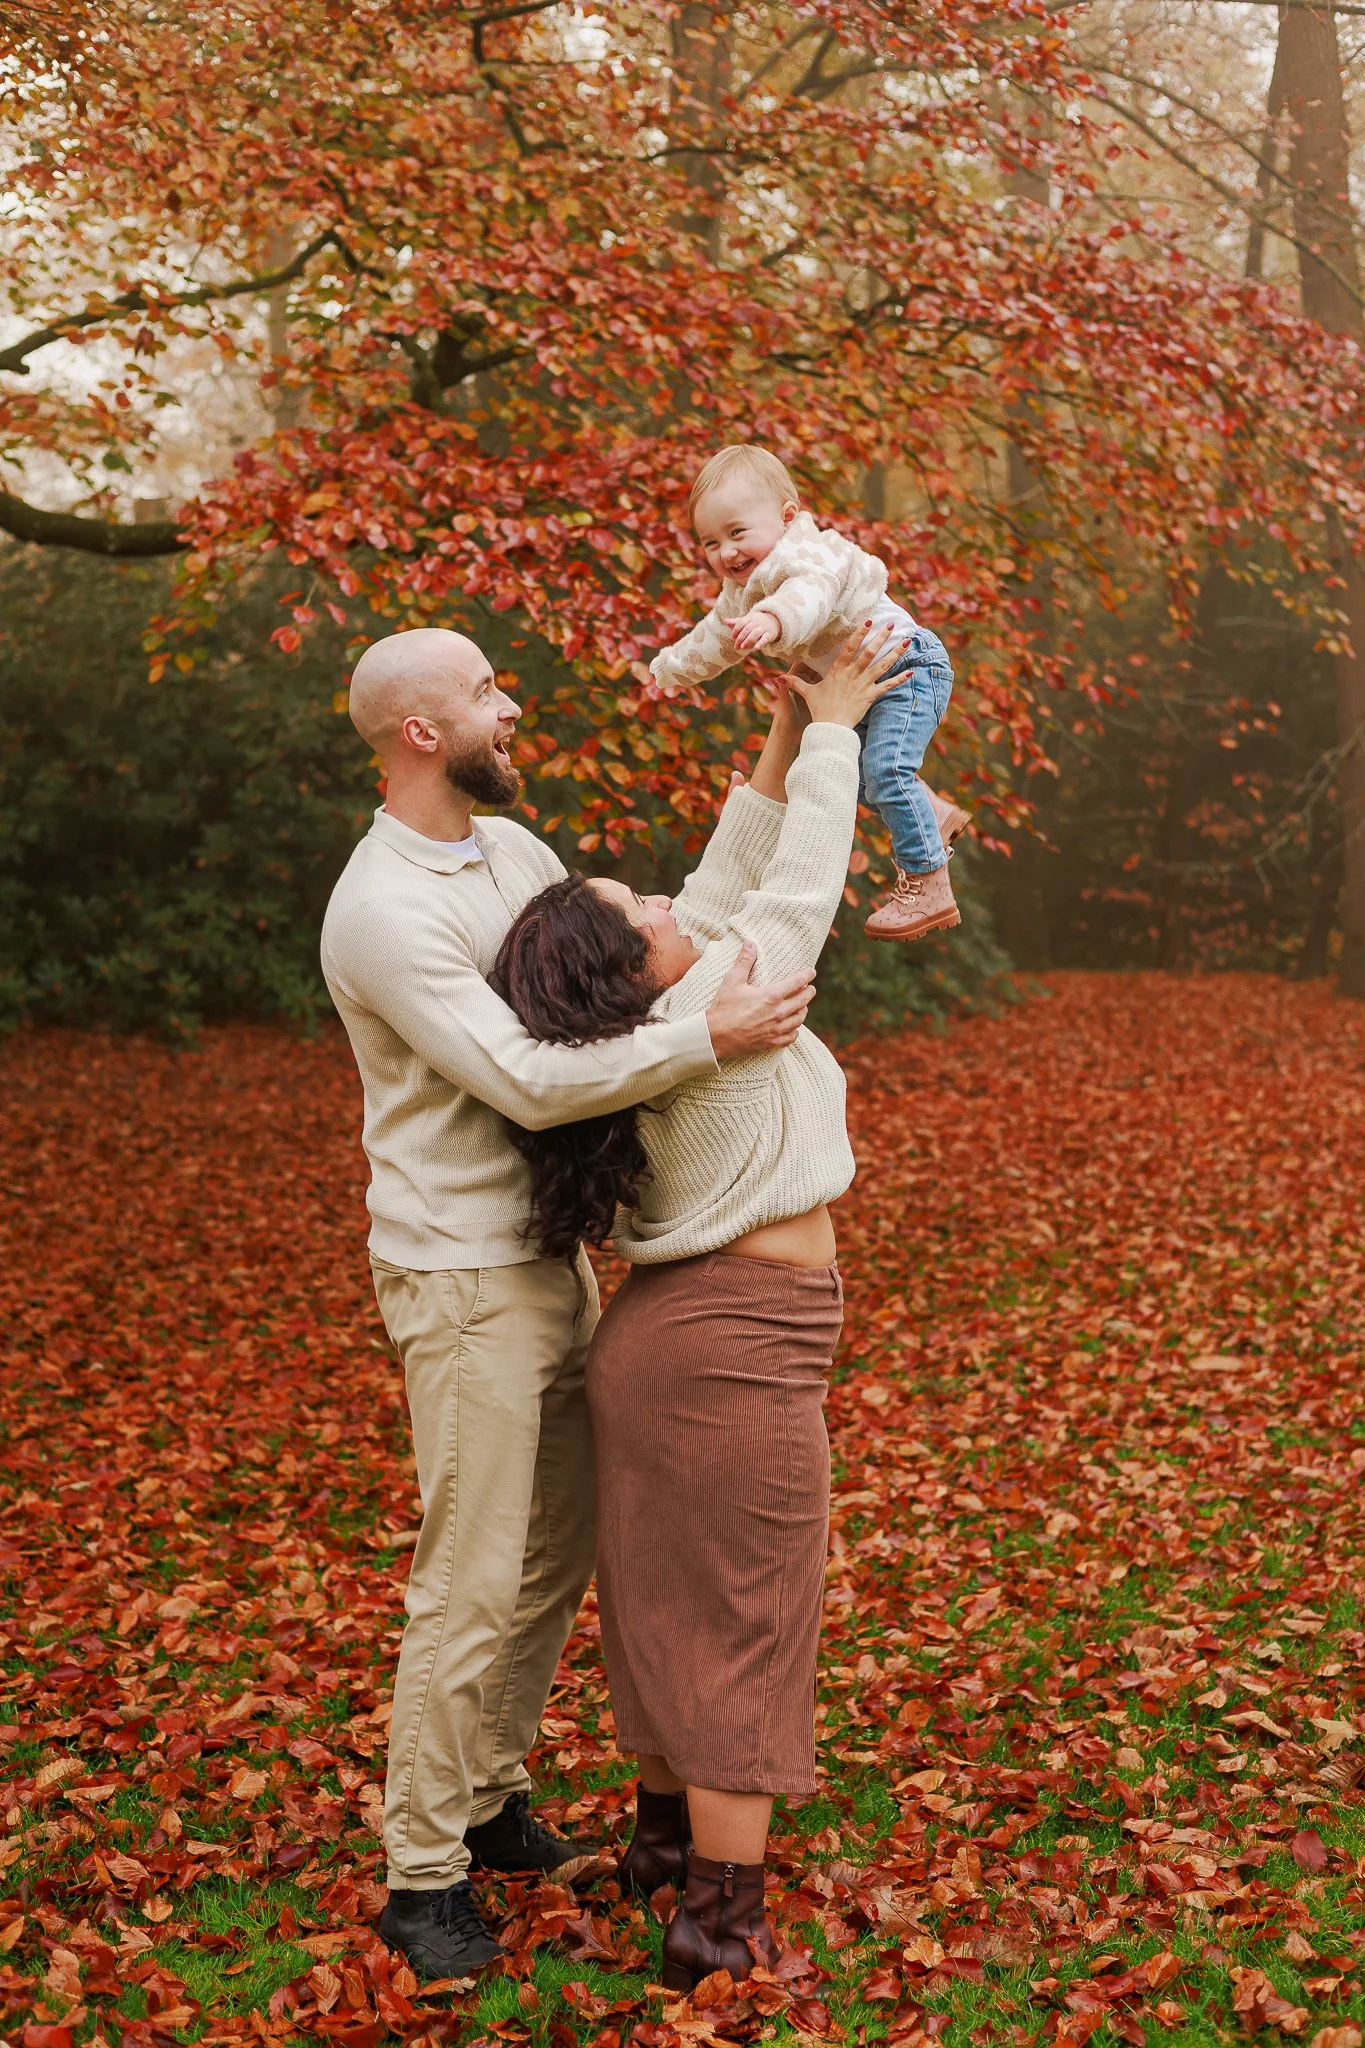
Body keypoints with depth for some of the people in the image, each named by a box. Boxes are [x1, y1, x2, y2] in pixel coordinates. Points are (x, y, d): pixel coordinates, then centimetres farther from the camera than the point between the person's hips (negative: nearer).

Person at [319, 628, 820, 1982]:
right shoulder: (382, 912, -20)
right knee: (473, 1580, -4)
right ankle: (422, 1876, 9)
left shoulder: (509, 848, 9)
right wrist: (708, 1040, -26)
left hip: (552, 1258, 9)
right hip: (463, 1282, -9)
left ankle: (487, 1797, 32)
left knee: (556, 1553, 17)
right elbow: (525, 1081, -26)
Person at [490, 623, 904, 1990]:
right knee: (743, 1623, 0)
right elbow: (802, 876, -8)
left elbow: (730, 874, 13)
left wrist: (785, 736, 13)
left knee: (672, 1598, 21)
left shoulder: (647, 1025, 3)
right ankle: (721, 1926, 8)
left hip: (662, 1335, 9)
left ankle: (665, 1833, 38)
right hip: (738, 1349, -9)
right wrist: (832, 724, 4)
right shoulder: (717, 1009, -19)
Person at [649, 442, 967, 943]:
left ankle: (929, 887, -19)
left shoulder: (807, 554, -27)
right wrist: (669, 669, 39)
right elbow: (718, 636, 26)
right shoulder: (744, 590, 5)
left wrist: (775, 618, -73)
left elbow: (812, 591, -52)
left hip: (906, 666, -11)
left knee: (885, 770, -23)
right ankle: (934, 815, 42)